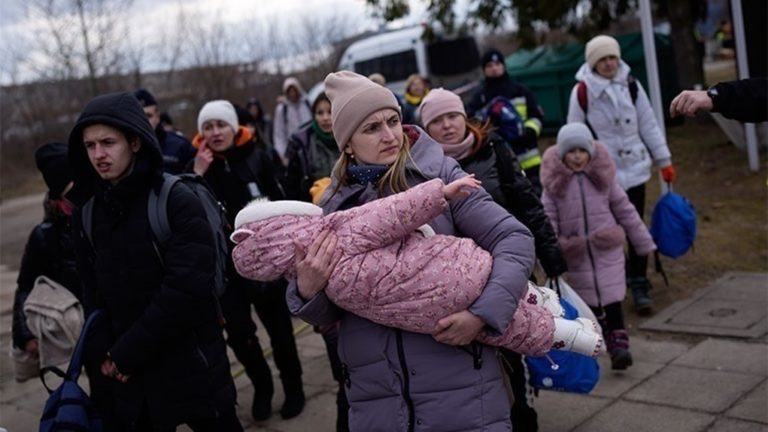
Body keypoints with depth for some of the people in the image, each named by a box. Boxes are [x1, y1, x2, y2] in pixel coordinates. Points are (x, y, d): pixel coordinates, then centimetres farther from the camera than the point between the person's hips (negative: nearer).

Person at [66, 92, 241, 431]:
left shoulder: (178, 201, -12)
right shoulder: (87, 211, 5)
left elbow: (187, 290, -19)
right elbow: (93, 294, 9)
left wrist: (126, 353, -15)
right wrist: (104, 357, -5)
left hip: (190, 368, -4)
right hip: (127, 377, 5)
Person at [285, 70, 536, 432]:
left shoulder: (439, 175, -4)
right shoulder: (335, 204, 4)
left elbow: (515, 240, -5)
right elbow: (328, 314, 8)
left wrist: (483, 313, -19)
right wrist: (307, 291, -14)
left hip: (461, 387, -2)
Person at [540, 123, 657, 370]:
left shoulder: (602, 176, -2)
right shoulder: (555, 183, -5)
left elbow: (625, 210, 4)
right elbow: (548, 222, -5)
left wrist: (644, 243, 7)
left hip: (607, 250, 0)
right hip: (576, 256, 0)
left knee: (612, 299, -3)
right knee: (589, 303, 8)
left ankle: (619, 345, 0)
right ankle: (606, 344, 20)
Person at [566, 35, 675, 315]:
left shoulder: (631, 85, 3)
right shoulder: (582, 92, -6)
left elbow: (648, 125, 8)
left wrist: (664, 160, 9)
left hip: (634, 168, 3)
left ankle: (639, 285, 16)